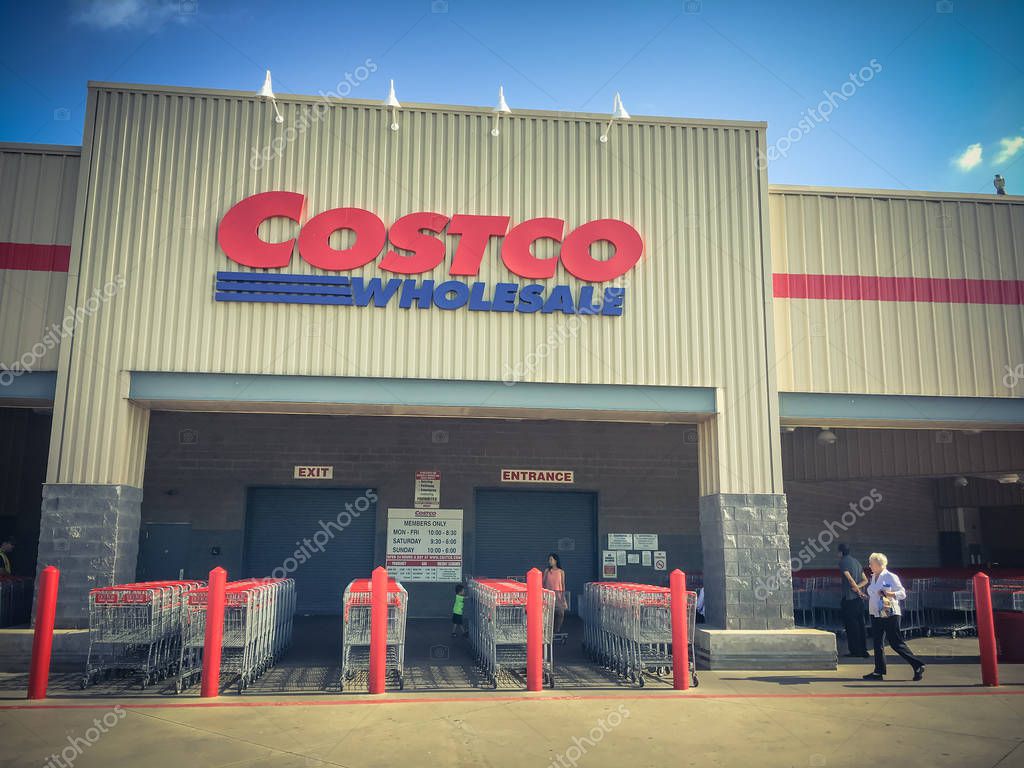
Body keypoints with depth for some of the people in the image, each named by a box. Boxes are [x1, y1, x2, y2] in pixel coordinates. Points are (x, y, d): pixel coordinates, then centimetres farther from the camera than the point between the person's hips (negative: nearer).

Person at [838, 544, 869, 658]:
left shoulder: (843, 562, -7)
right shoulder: (856, 561, 17)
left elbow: (850, 579, -17)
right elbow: (865, 580, 14)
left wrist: (858, 590, -10)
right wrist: (857, 587, -1)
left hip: (849, 598, -7)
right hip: (859, 598, 8)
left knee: (851, 624, -2)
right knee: (860, 624, 11)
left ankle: (855, 651, -1)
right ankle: (863, 650, 13)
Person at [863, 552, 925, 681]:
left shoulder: (891, 577, -9)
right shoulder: (873, 577, 13)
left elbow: (902, 593, -12)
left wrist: (889, 594, -24)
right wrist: (865, 596, 10)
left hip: (890, 615, -7)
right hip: (876, 615, 7)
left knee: (896, 643, -6)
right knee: (877, 643, 6)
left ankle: (918, 666, 7)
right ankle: (879, 671, 11)